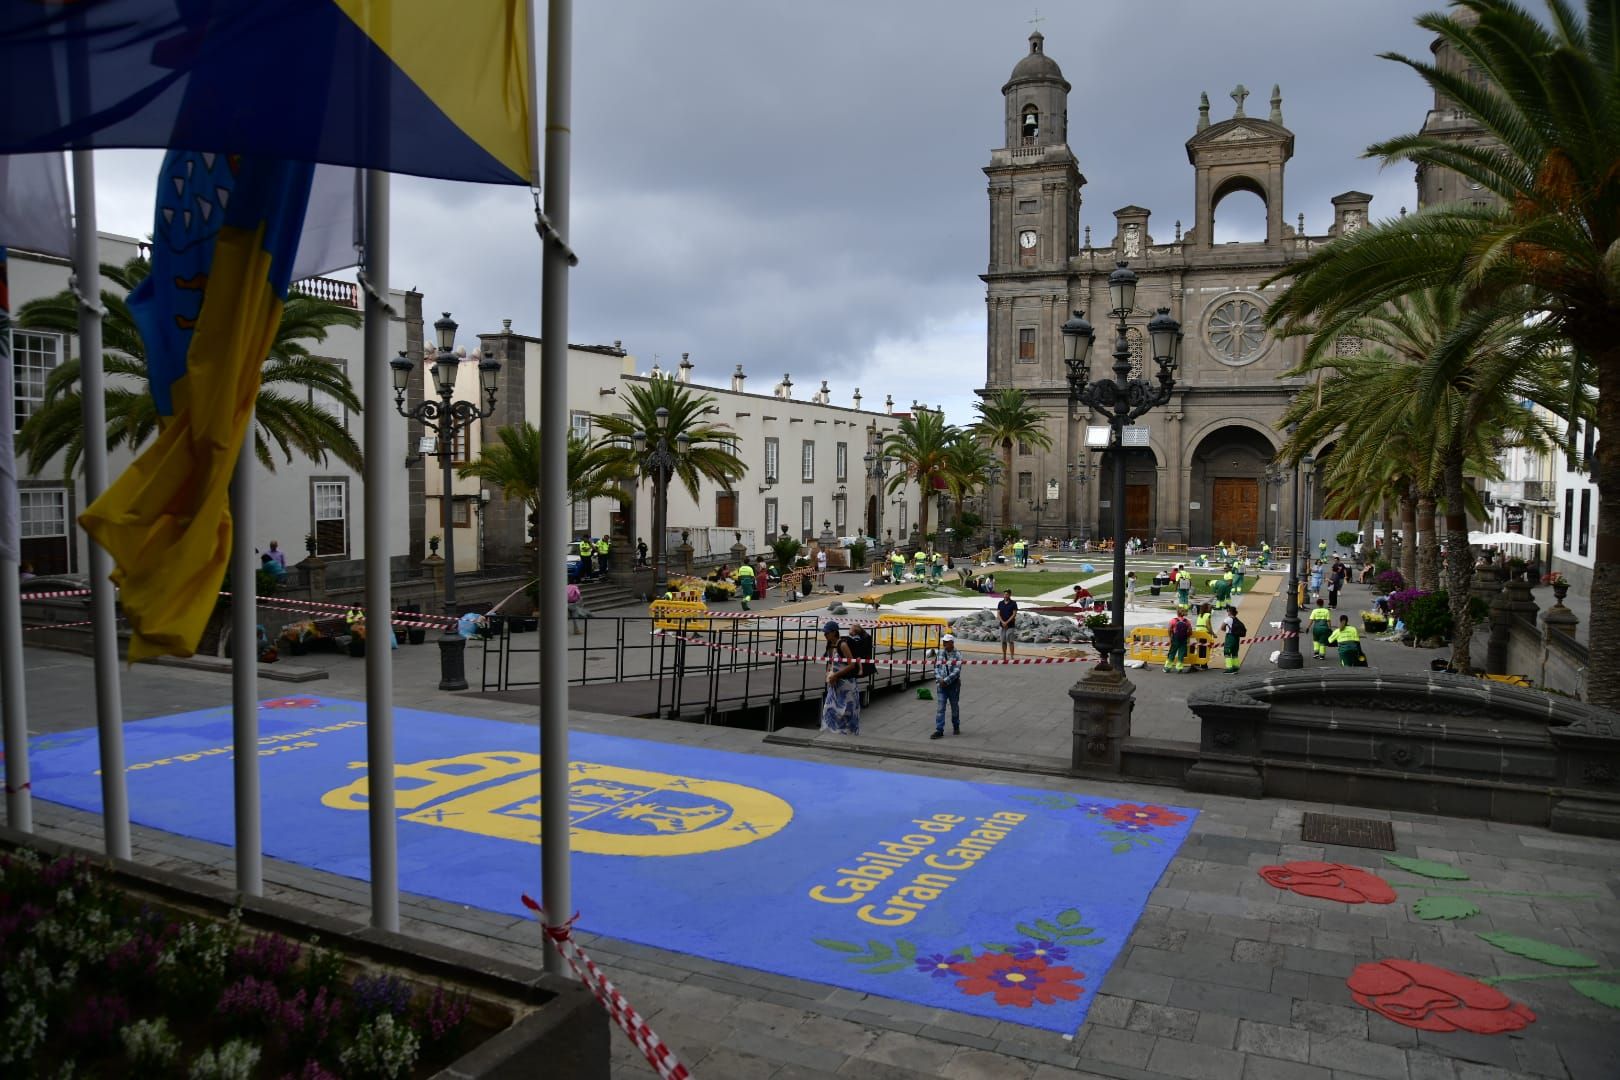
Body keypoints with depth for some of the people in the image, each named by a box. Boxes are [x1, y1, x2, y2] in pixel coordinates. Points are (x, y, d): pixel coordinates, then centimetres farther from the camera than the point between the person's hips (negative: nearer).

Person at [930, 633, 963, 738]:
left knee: (955, 706, 13)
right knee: (940, 708, -4)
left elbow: (956, 671, -15)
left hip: (953, 684, -2)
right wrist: (939, 679, -12)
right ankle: (939, 731, -4)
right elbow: (936, 667, 4)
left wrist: (946, 680, -19)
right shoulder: (940, 653, 4)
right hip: (941, 684, 2)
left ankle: (956, 727, 32)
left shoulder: (957, 655, -8)